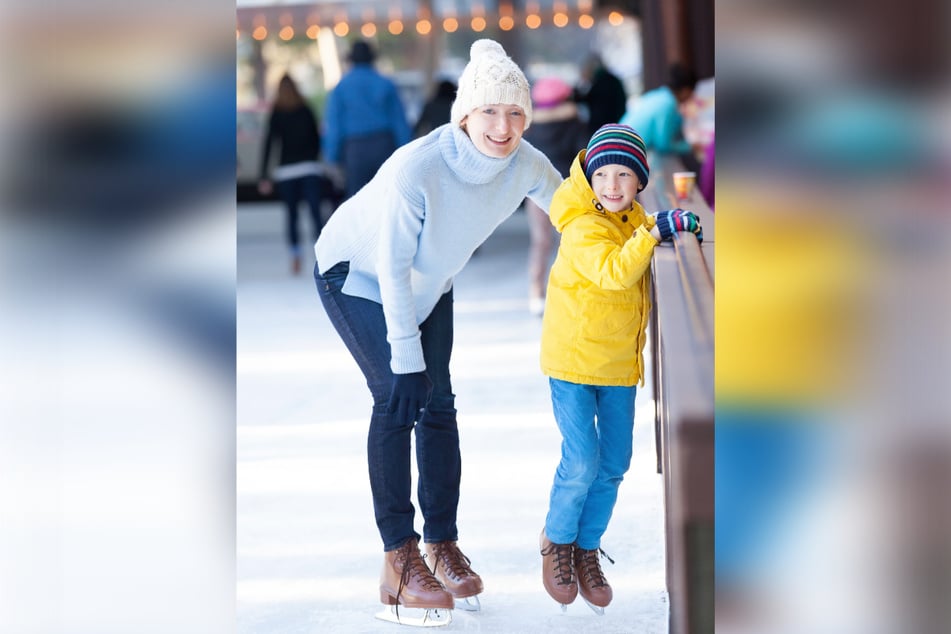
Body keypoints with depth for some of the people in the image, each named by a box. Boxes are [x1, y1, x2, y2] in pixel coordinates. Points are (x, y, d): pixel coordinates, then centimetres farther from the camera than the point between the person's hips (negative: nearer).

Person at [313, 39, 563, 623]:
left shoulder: (526, 165, -23)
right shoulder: (414, 170, -39)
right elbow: (391, 268, -30)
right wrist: (405, 359, -26)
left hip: (430, 282, 6)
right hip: (358, 274, -6)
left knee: (439, 402, 1)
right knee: (396, 399, -16)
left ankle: (444, 545, 10)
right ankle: (399, 560, -13)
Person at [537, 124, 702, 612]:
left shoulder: (635, 218, 4)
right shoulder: (583, 228, -19)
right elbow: (614, 271, -34)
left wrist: (678, 227, 6)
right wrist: (655, 231, -34)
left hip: (621, 366, 7)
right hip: (573, 359, -7)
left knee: (613, 465, 9)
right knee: (581, 462, -9)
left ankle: (587, 549, 25)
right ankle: (557, 541, 14)